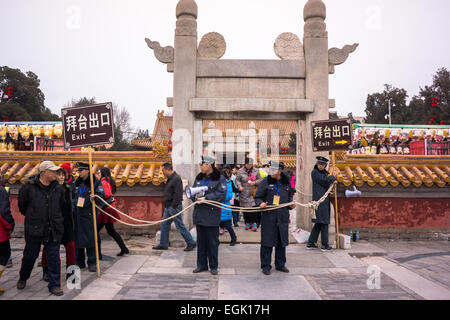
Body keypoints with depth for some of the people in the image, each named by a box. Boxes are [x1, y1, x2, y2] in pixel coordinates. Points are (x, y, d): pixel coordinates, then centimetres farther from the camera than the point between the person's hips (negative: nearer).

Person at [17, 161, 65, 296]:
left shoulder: (58, 188, 1)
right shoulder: (29, 187, -8)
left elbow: (62, 206, 17)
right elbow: (22, 205, 6)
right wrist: (31, 217, 13)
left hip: (54, 229, 2)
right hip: (34, 229, -2)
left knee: (54, 258, 3)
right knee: (30, 255, 16)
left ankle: (54, 285, 14)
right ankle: (23, 278, 42)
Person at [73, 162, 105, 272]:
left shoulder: (96, 183, -4)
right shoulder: (77, 183, 13)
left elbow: (101, 196, -9)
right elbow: (72, 196, 24)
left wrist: (95, 198, -29)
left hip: (89, 215, -5)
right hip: (77, 215, 5)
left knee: (90, 237, -2)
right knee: (77, 237, 9)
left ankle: (92, 263, 8)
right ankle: (79, 262, 22)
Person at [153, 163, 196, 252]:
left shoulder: (176, 179, -18)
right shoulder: (170, 179, 14)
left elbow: (178, 194, -23)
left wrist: (174, 206, -22)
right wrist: (166, 204, 16)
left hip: (174, 207, -10)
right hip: (168, 207, 10)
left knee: (180, 226, -3)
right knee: (164, 225, 13)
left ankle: (191, 243, 8)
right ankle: (163, 244, 23)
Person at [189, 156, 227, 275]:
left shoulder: (220, 179, -6)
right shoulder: (199, 178, 12)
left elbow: (221, 194, -15)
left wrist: (205, 198, -20)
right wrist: (195, 196, -10)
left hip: (212, 213, -5)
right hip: (199, 213, 6)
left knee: (213, 241, 3)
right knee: (201, 240, 13)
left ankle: (213, 266, 16)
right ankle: (201, 265, 25)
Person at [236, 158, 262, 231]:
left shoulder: (256, 171, 4)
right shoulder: (241, 171, -1)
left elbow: (260, 180, 11)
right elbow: (237, 180, 3)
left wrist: (255, 182, -9)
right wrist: (239, 186, -15)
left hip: (253, 193, 0)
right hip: (244, 193, 0)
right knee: (245, 208, 4)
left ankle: (254, 223, -1)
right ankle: (247, 222, 18)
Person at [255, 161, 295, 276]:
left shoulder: (286, 182, 8)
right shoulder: (265, 182, -3)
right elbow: (258, 197, 0)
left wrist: (291, 204, 4)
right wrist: (260, 203, -20)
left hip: (283, 217, 4)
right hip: (268, 216, -4)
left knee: (282, 241, 12)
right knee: (267, 242, 0)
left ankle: (280, 264, 28)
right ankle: (265, 266, 14)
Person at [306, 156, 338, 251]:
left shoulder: (325, 173, 18)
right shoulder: (314, 172, -7)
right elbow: (325, 181, -14)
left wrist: (334, 174, 13)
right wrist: (333, 176, 0)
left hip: (324, 201, 9)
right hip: (319, 200, -9)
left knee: (319, 223, 11)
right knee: (324, 222, -5)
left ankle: (310, 243, 16)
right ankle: (324, 245, 2)